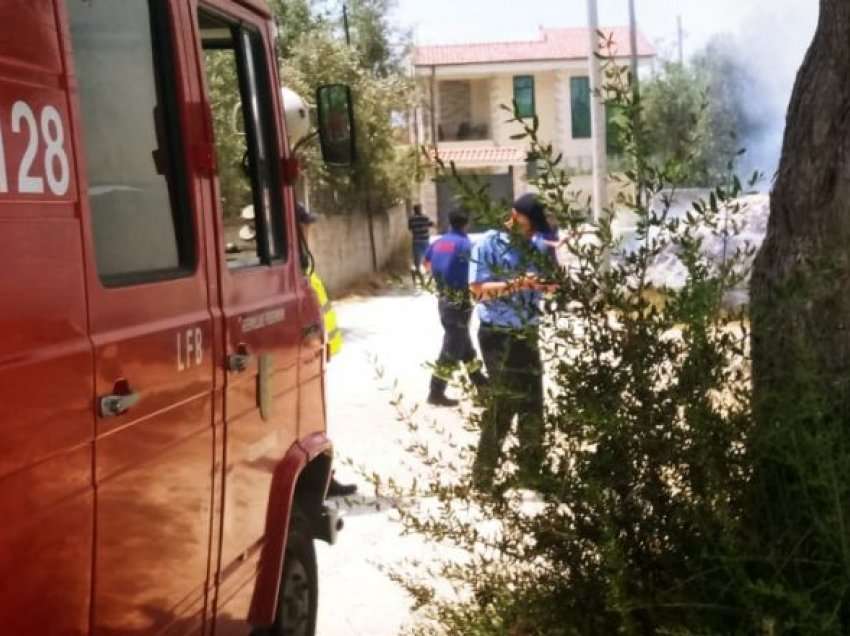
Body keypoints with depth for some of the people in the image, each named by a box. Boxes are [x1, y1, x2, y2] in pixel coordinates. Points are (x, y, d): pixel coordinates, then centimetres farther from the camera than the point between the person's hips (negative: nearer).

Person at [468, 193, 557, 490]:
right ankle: (483, 475, 8)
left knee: (532, 402, 11)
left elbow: (550, 281, 13)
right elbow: (477, 289, -15)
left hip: (527, 333, 6)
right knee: (503, 402, -4)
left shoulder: (538, 245, 7)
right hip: (498, 335, -6)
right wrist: (515, 284, -25)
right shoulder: (488, 245, -8)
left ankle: (531, 472, 24)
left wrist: (548, 283, -11)